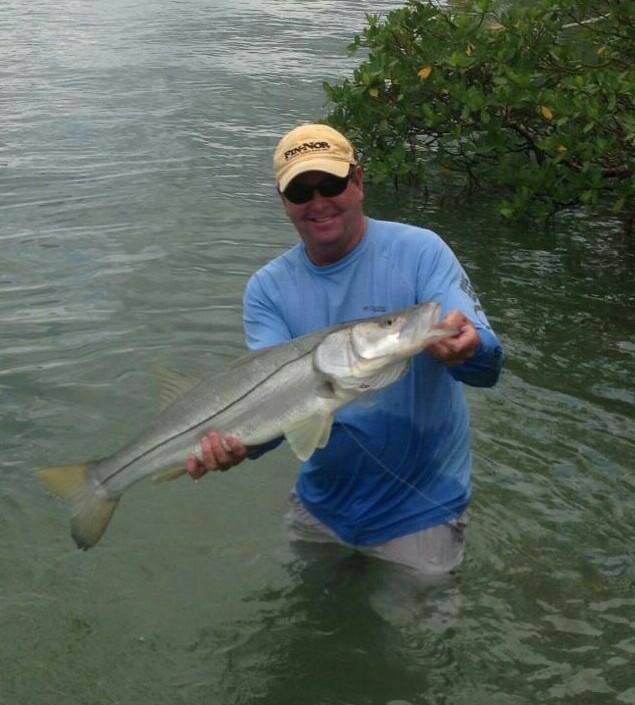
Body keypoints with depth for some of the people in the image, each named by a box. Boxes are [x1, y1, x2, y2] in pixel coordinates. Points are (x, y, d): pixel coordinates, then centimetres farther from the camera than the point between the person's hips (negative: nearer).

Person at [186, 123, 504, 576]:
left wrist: (465, 348, -49)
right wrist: (240, 438, -39)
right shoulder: (268, 289, -5)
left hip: (420, 508, -4)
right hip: (323, 501, 4)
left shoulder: (419, 252, -16)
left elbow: (488, 365, -24)